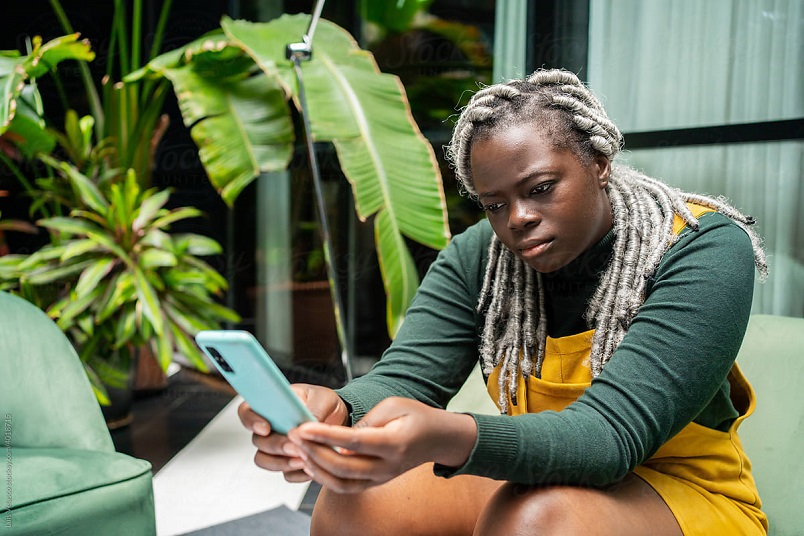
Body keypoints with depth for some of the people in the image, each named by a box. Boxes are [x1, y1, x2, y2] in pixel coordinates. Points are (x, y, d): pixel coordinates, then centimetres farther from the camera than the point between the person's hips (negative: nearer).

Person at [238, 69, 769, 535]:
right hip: (534, 479, 4)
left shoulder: (704, 251, -18)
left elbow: (612, 431, -30)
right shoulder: (476, 257, -4)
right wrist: (335, 409, -40)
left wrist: (450, 439, -48)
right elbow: (405, 377, -15)